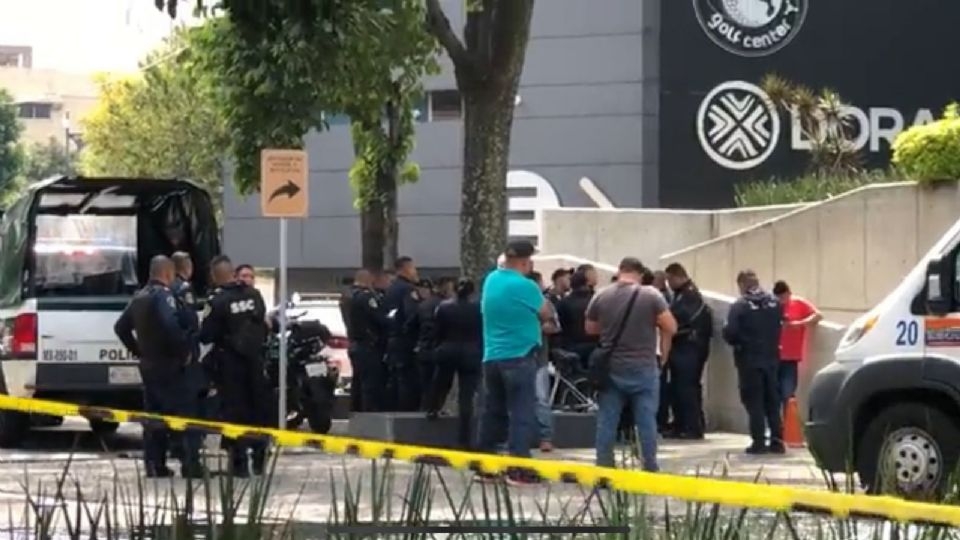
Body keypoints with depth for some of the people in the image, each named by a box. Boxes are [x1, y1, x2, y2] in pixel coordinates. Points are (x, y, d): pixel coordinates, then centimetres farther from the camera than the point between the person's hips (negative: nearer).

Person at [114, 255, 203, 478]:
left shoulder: (139, 298, 14)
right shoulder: (163, 295, -15)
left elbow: (121, 327, 20)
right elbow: (171, 326, -29)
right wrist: (184, 351, -17)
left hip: (148, 365, 9)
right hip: (169, 366, -9)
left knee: (154, 417, 13)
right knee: (183, 415, -7)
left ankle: (155, 466, 13)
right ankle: (191, 467, -12)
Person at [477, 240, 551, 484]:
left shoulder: (492, 279, 7)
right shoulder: (525, 286, -14)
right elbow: (545, 314, -3)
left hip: (492, 357, 7)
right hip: (519, 357, -7)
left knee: (493, 413, 13)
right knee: (522, 414, -4)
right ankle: (518, 469, -9)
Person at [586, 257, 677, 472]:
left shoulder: (600, 297, 0)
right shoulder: (651, 295, -8)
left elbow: (590, 329, 11)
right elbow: (671, 327, -9)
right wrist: (664, 352, 9)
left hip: (610, 368, 2)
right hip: (643, 368, -2)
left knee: (607, 420, 6)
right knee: (646, 419, 3)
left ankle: (603, 467, 7)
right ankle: (650, 467, 3)